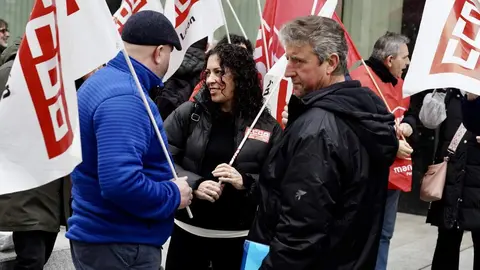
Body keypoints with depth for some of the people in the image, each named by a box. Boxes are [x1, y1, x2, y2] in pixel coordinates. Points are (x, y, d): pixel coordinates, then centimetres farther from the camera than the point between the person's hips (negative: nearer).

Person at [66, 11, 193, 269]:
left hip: (100, 236, 10)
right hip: (121, 245, -10)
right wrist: (173, 196, -17)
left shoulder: (103, 80, 11)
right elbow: (120, 181, -33)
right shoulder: (124, 98, -23)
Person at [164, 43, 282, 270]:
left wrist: (245, 183, -20)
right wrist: (194, 184, -19)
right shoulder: (188, 113, 0)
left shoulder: (267, 127, -2)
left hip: (238, 236, 0)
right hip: (188, 230, 1)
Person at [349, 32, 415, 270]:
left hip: (393, 173, 9)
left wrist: (408, 124, 2)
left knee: (384, 234, 18)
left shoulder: (398, 82, 12)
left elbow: (410, 112, 26)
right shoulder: (361, 81, -18)